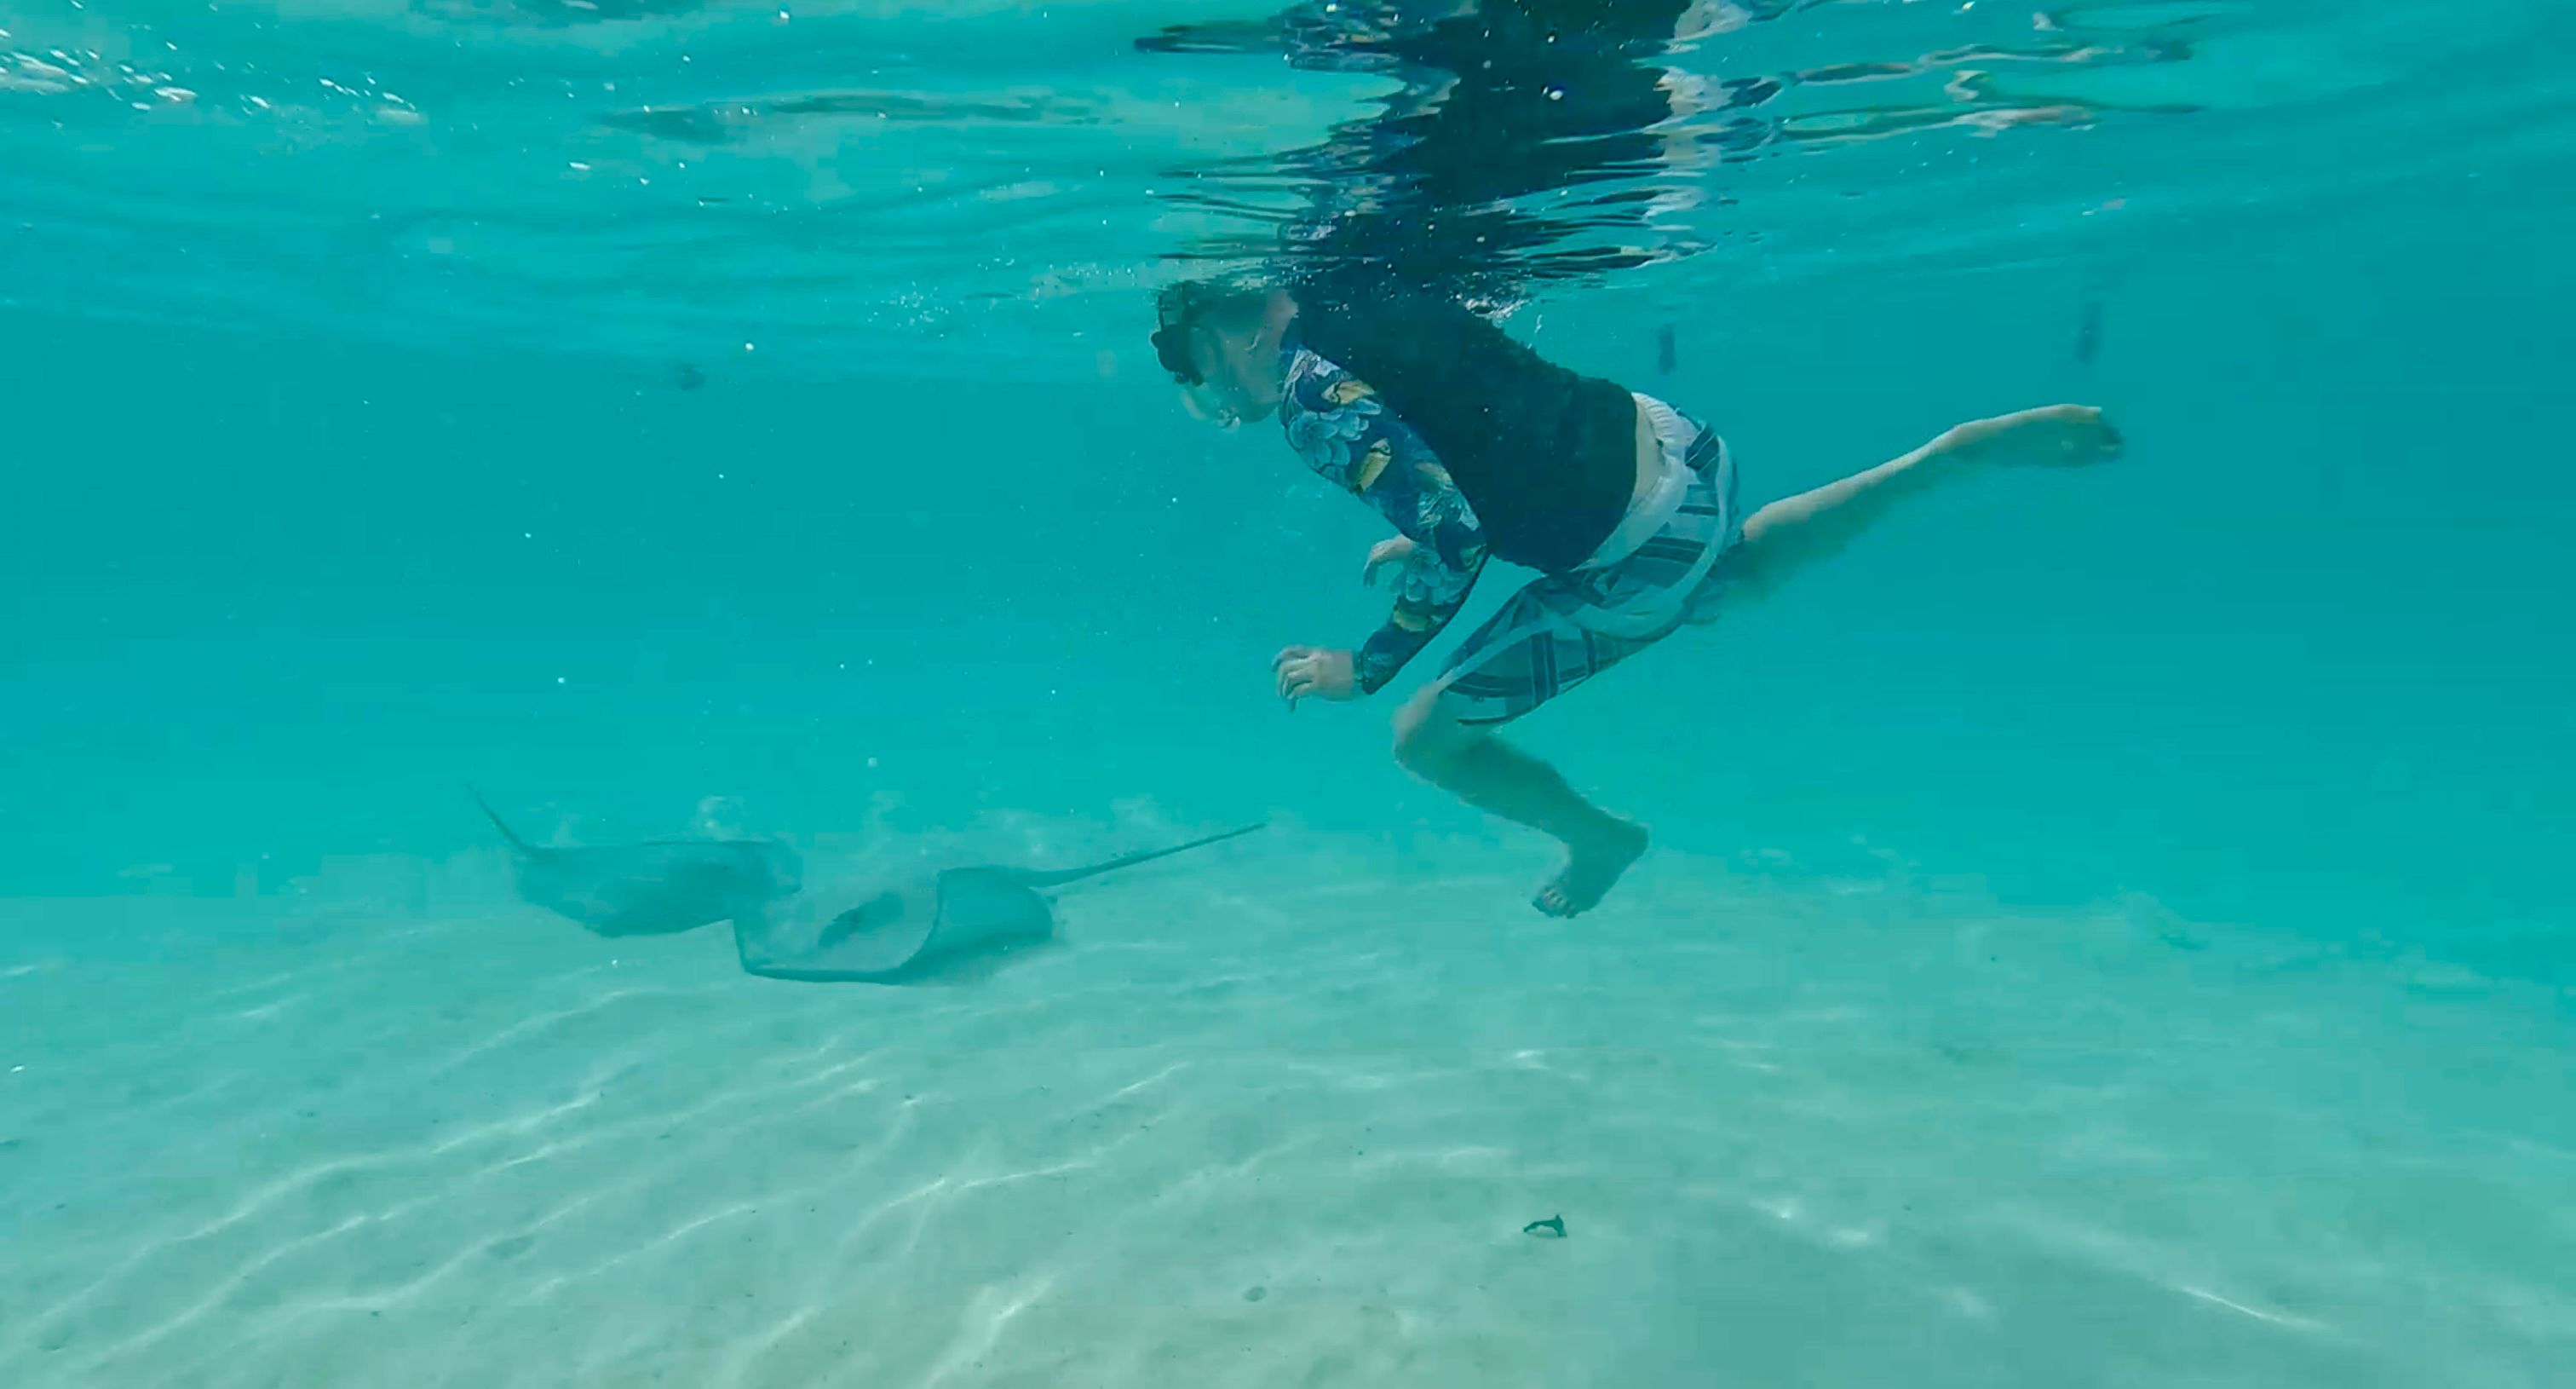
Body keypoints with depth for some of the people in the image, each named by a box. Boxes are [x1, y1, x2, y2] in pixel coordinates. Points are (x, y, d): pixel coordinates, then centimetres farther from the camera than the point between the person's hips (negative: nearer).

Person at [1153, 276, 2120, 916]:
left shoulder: (1312, 393, -20)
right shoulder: (1362, 294, 7)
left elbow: (1457, 541, -26)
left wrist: (1363, 668, -12)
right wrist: (1422, 537, 22)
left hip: (1636, 552, -9)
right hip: (1670, 446, 9)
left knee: (1428, 738, 3)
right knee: (1747, 568, 42)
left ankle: (1599, 841, 24)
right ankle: (1966, 450, 32)